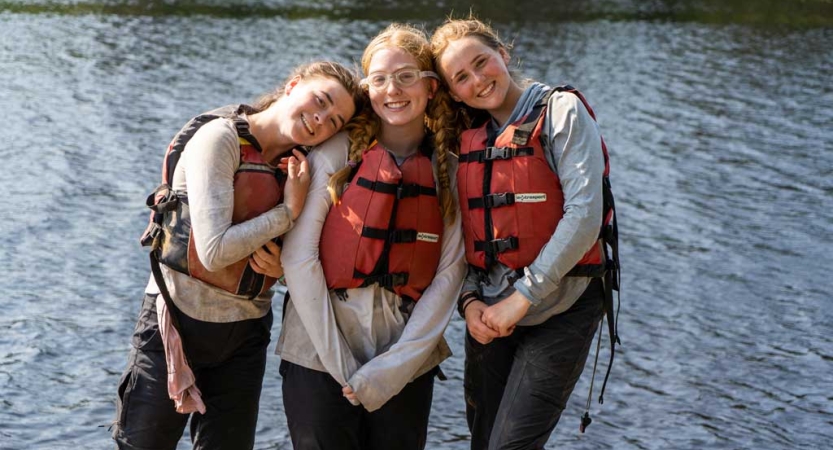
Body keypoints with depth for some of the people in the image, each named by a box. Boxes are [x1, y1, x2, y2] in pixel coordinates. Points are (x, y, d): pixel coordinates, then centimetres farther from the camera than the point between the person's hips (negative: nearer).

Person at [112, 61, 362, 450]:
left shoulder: (300, 165, 2)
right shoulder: (221, 138, -16)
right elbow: (214, 250, -25)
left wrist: (279, 258, -14)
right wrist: (288, 212, -17)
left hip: (246, 334, 5)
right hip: (177, 322, -5)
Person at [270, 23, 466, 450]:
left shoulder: (450, 171, 3)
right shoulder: (336, 154, -3)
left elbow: (448, 274, -1)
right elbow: (298, 258, -7)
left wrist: (393, 367, -9)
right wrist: (341, 364, -10)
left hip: (408, 362, 2)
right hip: (321, 356, -2)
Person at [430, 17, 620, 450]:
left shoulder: (561, 111, -7)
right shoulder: (468, 139, 10)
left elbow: (584, 214, -17)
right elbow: (460, 234, 11)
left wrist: (522, 298, -17)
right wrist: (469, 300, -7)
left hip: (558, 310, -6)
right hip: (489, 316, 6)